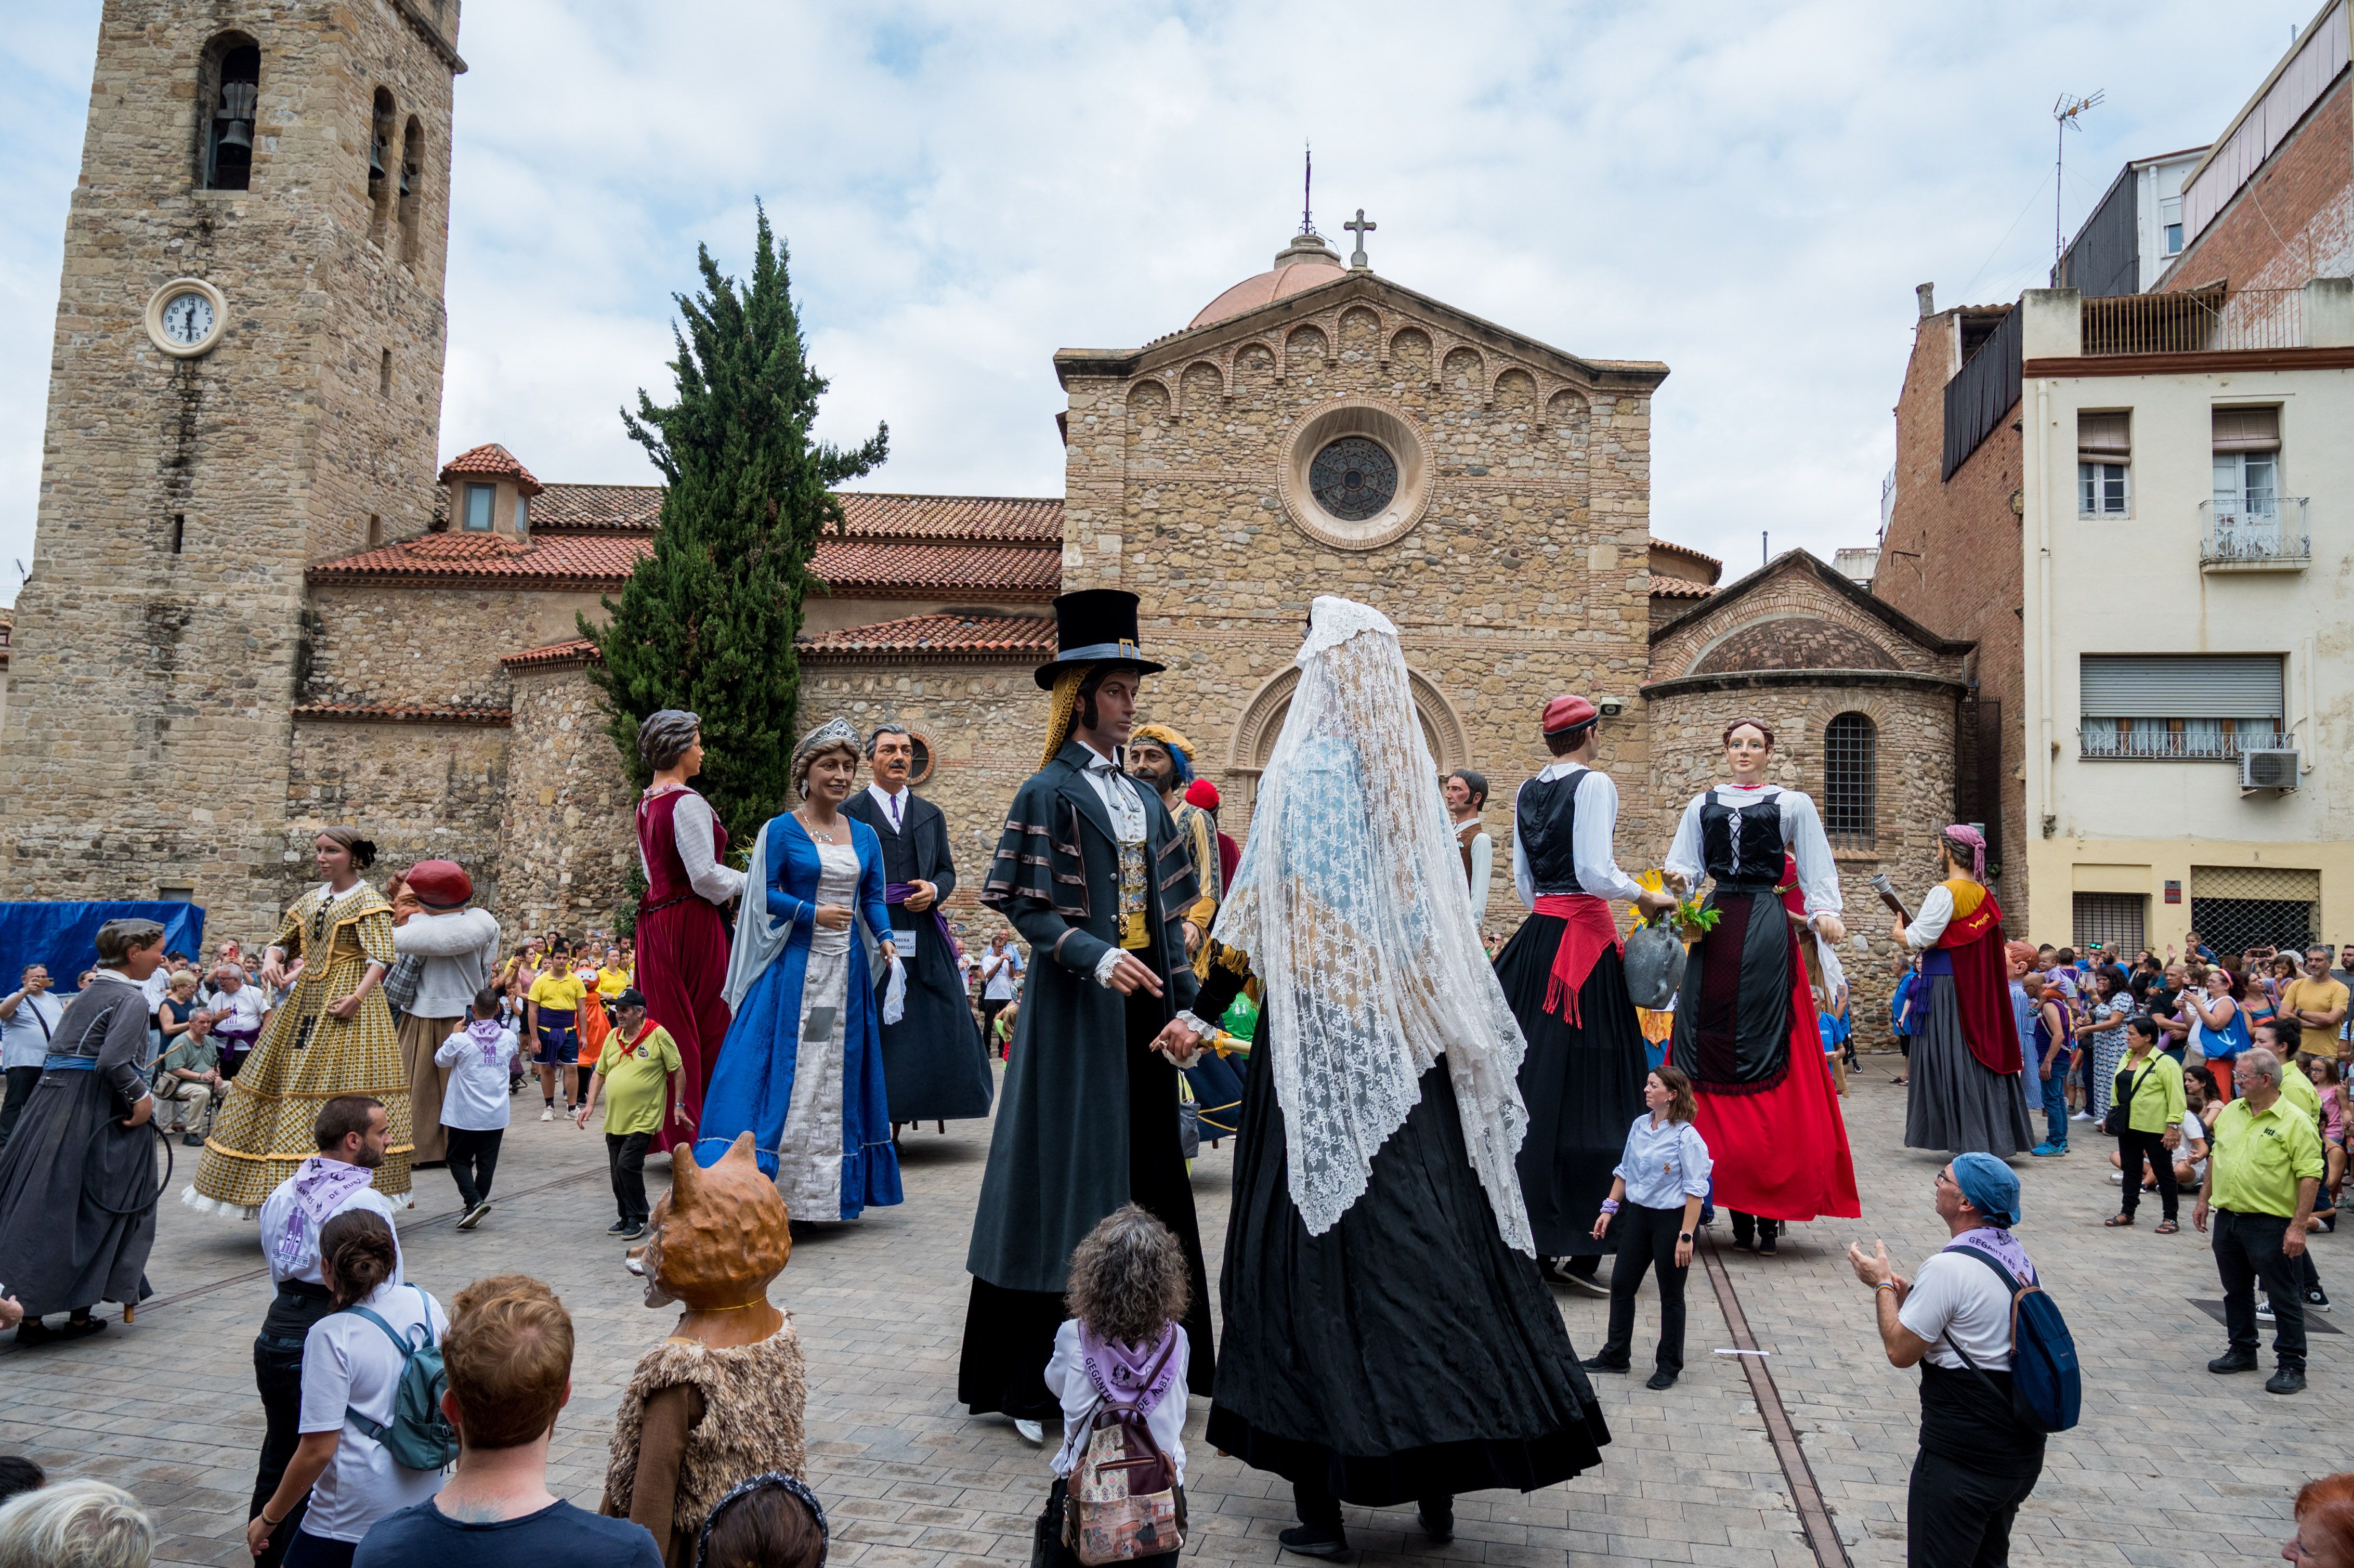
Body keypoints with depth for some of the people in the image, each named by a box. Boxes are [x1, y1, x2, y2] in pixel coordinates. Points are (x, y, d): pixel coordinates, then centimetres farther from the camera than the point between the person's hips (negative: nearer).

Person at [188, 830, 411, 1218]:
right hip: (305, 1003, 8)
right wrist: (271, 961, -3)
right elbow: (280, 941, 21)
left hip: (345, 1002, -8)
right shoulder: (309, 901, 17)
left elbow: (381, 958, -14)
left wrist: (357, 997, -28)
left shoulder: (368, 902, -5)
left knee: (340, 1091, -11)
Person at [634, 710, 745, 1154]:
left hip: (656, 919, 9)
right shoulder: (687, 803, -15)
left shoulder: (647, 804, 13)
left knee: (671, 1020, 11)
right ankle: (701, 1130, 3)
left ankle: (670, 1130, 16)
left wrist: (722, 887, 19)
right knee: (707, 1025, -1)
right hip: (692, 923, -9)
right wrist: (746, 883, -1)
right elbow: (706, 876, -19)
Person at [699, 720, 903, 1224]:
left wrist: (885, 940, -7)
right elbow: (765, 894, -5)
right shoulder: (780, 831, -2)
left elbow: (874, 899, 10)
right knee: (784, 1068, -9)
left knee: (840, 1070, 8)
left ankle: (829, 1190, 17)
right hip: (793, 966, -4)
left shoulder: (865, 837, 10)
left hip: (846, 972, 4)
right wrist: (813, 913, -17)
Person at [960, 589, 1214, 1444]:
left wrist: (1182, 994, 7)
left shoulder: (1141, 796, 13)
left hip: (1143, 1002, 7)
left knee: (1147, 1169, 10)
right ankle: (1035, 1381, 8)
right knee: (1075, 1171, -3)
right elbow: (1028, 908, -12)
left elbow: (1164, 908, 15)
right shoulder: (1051, 791, -7)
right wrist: (1097, 956, -26)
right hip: (1076, 1005, -7)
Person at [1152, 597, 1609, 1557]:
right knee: (1426, 1238, 9)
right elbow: (1440, 919, 10)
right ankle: (1438, 1485, 17)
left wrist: (1203, 1013, 0)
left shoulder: (1305, 768, -9)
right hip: (1410, 1045, 5)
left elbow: (1256, 914, -9)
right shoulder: (1414, 778, 7)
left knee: (1321, 1242, 2)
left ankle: (1322, 1503, 8)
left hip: (1321, 1044, -5)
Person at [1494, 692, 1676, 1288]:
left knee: (1532, 1077, 10)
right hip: (1583, 937, -7)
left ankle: (1523, 1228, 15)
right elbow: (1596, 874, -17)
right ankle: (1571, 1245, -2)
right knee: (1582, 1088, -4)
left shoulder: (1528, 792, 13)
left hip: (1536, 938, 7)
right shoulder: (1594, 784, -8)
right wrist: (1647, 897, -2)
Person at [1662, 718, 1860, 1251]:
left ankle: (1769, 1204, -3)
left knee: (1765, 1053, -7)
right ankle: (1734, 1198, 4)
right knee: (1708, 1049, -3)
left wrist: (1824, 914, -13)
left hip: (1767, 931, -3)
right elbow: (1683, 866, 15)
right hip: (1715, 926, 3)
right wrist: (1679, 881, -7)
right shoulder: (1703, 805, 18)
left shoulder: (1793, 805, 9)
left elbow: (1817, 872, 5)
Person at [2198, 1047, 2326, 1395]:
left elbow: (2310, 1177, -15)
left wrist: (2298, 1227, -19)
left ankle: (2291, 1366, 12)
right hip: (2227, 1218, 7)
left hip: (2271, 1225, -6)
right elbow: (2216, 1157, 18)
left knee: (2284, 1297, 3)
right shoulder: (2230, 1112, 7)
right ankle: (2243, 1351, 29)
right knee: (2236, 1291, 16)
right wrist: (2204, 1200, 17)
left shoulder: (2296, 1122, -13)